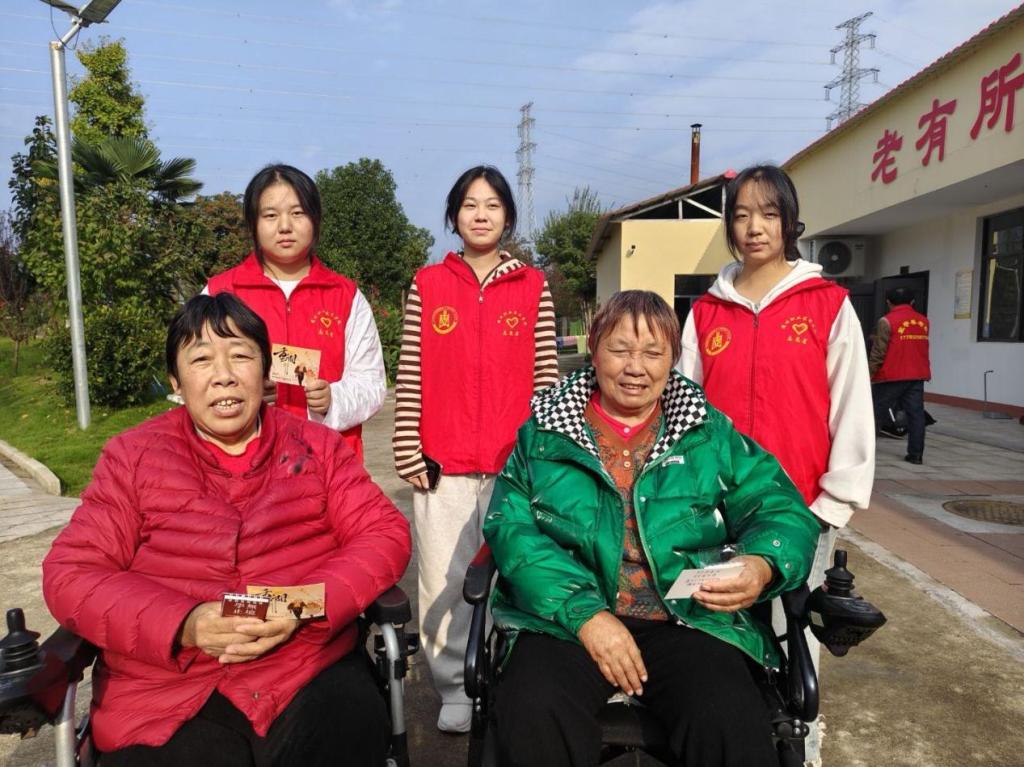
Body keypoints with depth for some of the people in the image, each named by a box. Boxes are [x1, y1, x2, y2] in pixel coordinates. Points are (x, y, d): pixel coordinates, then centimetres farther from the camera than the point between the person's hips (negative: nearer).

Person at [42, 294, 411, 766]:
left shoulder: (317, 446, 7)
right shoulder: (132, 458, 7)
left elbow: (385, 534, 2)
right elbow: (70, 573, 2)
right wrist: (184, 625, -15)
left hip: (312, 678, 0)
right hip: (167, 698, 0)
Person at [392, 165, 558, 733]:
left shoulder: (534, 287, 7)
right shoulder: (427, 285, 7)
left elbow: (546, 376, 6)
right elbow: (409, 376, 4)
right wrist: (408, 451, 0)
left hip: (516, 462, 0)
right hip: (442, 462, 0)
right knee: (445, 583, 4)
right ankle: (456, 691, 24)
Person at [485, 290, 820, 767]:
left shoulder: (711, 433, 10)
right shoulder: (544, 431, 6)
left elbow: (780, 509, 6)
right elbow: (511, 527, -3)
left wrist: (762, 567, -18)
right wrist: (585, 612, -16)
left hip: (688, 620, 1)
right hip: (566, 619, 0)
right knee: (532, 720, -29)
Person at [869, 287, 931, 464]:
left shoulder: (887, 321, -9)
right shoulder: (923, 321, 10)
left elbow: (879, 351, -11)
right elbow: (919, 347, 17)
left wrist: (869, 373, -5)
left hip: (891, 376, -5)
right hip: (917, 376, 5)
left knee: (875, 412, 4)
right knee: (915, 413, 4)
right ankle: (916, 454, 4)